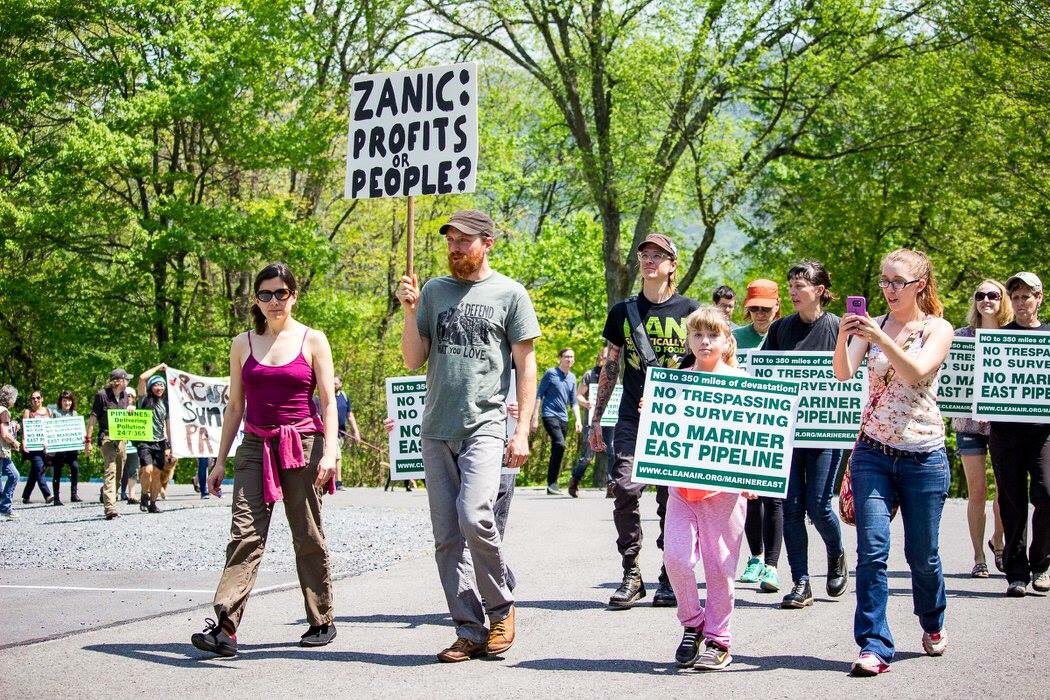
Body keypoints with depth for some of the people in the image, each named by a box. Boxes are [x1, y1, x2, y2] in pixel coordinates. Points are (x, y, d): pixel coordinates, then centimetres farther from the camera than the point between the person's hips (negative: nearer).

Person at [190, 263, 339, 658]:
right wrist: (220, 461, 12)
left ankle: (322, 622, 17)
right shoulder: (243, 345, 11)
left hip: (302, 446, -2)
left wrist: (330, 451, -12)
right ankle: (224, 626, -20)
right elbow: (235, 406, 15)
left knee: (308, 537, 5)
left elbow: (329, 402, 0)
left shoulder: (313, 341, 4)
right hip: (255, 447, 2)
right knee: (245, 534, -12)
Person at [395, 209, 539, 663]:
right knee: (447, 536, 3)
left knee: (474, 516, -21)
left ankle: (500, 608, 1)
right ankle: (470, 633, 9)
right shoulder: (433, 292, 13)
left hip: (485, 425, -5)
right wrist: (410, 311, -3)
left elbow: (526, 366, 2)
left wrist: (522, 431, -6)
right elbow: (413, 361, 11)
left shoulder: (509, 294, 3)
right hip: (437, 429, 5)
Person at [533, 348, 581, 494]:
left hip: (563, 418, 7)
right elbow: (539, 395, -2)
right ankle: (552, 483, -21)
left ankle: (552, 485, 13)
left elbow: (574, 402, 19)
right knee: (560, 444, -24)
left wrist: (578, 420, 7)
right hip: (549, 415, -7)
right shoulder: (550, 373, -2)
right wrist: (535, 417, -8)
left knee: (557, 450, 7)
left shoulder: (572, 378, 15)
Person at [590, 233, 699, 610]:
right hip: (632, 419, 1)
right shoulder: (623, 311, 11)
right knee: (625, 489, -13)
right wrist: (596, 419, 13)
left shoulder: (689, 311, 5)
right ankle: (631, 575, -3)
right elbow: (610, 367, 16)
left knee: (672, 497, 1)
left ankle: (669, 578, 12)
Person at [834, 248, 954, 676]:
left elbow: (917, 373, -20)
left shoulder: (937, 329, -1)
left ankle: (933, 623, 37)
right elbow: (842, 374, -10)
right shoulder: (872, 326, 4)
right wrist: (843, 337, -28)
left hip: (923, 456, -1)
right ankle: (874, 647, -9)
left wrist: (880, 338, -32)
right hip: (873, 453, 1)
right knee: (872, 550, -10)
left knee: (922, 552, 9)